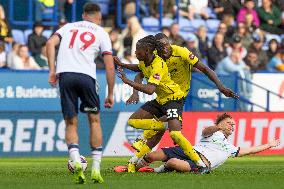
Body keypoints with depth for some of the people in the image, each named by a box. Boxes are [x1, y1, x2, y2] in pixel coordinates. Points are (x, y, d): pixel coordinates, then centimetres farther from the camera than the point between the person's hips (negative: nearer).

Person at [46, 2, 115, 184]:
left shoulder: (68, 27, 23)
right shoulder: (101, 33, 16)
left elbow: (51, 43, 4)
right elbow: (110, 67, 9)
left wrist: (52, 71, 4)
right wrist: (111, 94, 15)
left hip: (65, 74, 2)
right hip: (86, 75, -2)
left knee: (71, 123, 7)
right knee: (94, 120, 13)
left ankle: (76, 162, -17)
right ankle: (96, 169, 9)